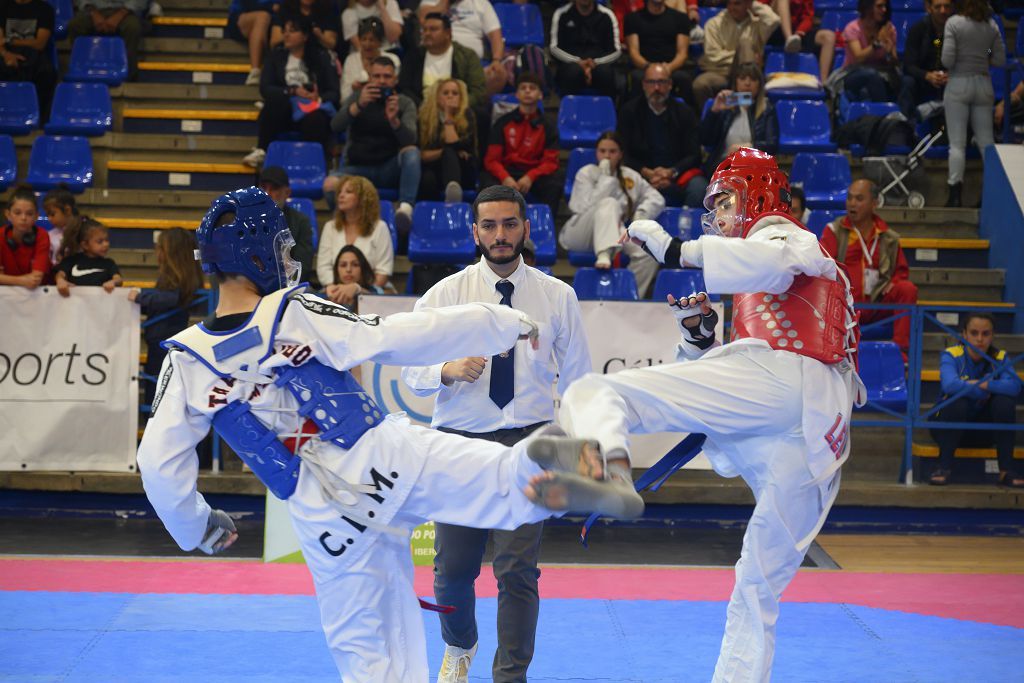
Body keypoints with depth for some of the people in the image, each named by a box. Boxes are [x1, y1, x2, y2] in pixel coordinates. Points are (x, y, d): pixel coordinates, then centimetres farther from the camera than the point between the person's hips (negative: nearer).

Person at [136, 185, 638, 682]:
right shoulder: (295, 314, -7)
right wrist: (506, 322, 3)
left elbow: (159, 463, 3)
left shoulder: (188, 362, 0)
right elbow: (402, 337, -7)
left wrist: (197, 527, 22)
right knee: (513, 478, -17)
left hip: (324, 520, 3)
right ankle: (554, 461, -51)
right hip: (389, 457, -3)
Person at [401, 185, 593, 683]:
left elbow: (577, 378, 8)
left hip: (528, 441, -1)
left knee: (518, 570, -9)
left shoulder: (557, 297, 3)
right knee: (452, 568, 7)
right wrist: (448, 370, -21)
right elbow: (412, 372, 1)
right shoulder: (444, 295, 2)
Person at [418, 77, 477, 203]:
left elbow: (455, 145, -16)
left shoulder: (467, 117, 0)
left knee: (450, 152, -37)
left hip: (461, 173, -1)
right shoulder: (424, 117, 3)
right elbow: (420, 154, -3)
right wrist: (446, 152, -13)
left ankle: (452, 189, -68)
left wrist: (448, 118, -14)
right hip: (432, 171, 1)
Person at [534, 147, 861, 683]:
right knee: (758, 589, 16)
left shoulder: (781, 233, 19)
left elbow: (774, 263, -9)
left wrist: (677, 251, -11)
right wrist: (698, 329, 22)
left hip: (780, 378, -9)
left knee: (596, 392, -23)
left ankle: (604, 462, -56)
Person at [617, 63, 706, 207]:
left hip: (677, 173, 1)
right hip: (641, 175, -1)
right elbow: (623, 154, 4)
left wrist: (671, 172, -14)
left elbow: (694, 154, 5)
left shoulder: (684, 112, 11)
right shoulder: (629, 111, 9)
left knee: (698, 188, -31)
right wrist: (646, 173, -14)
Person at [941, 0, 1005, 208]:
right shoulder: (991, 25, 1)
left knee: (957, 143, -2)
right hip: (983, 83, 3)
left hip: (958, 84, -3)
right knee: (986, 142, 8)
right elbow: (1000, 59, 3)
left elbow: (947, 60, -15)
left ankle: (955, 194, -8)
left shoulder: (954, 23, -11)